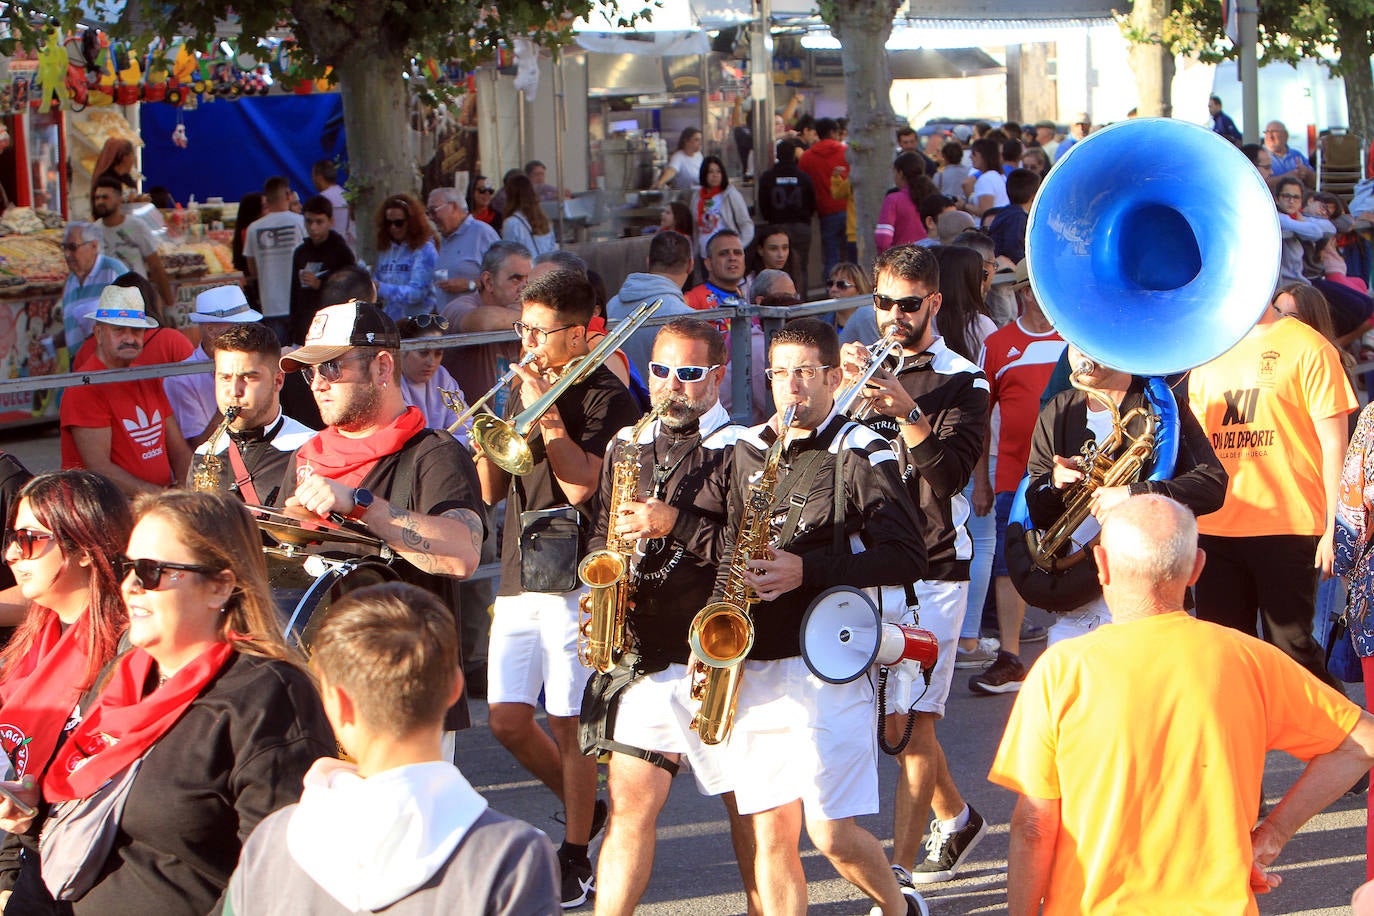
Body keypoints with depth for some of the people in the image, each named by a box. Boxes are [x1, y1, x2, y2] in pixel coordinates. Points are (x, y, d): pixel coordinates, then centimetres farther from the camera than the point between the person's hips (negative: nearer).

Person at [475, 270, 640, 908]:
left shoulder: (607, 399, -5)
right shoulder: (522, 393, 16)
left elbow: (579, 483, -19)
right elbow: (491, 491, 13)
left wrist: (545, 409, -13)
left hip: (573, 578, -6)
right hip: (518, 578, 7)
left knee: (567, 723, -2)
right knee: (507, 721, 3)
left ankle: (575, 859, 10)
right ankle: (582, 807, 27)